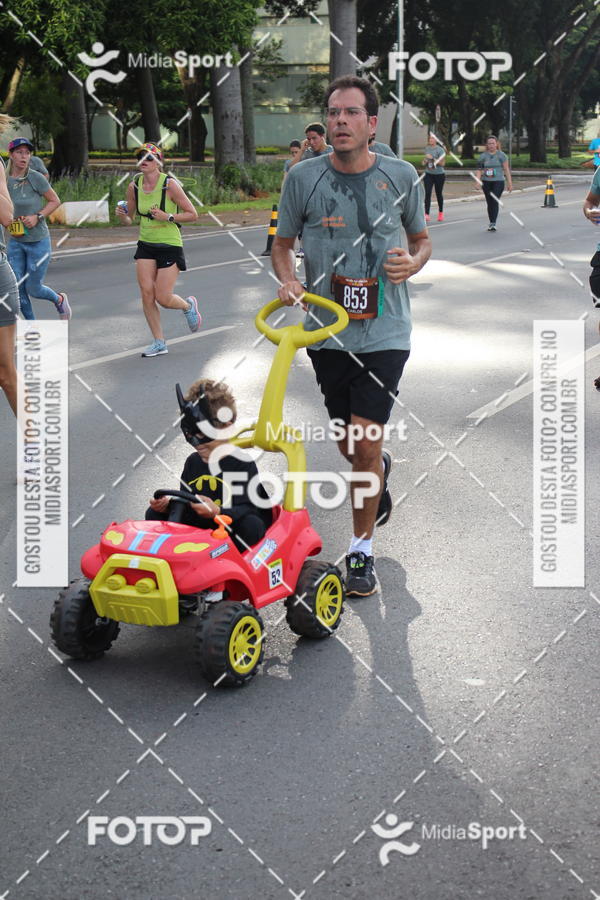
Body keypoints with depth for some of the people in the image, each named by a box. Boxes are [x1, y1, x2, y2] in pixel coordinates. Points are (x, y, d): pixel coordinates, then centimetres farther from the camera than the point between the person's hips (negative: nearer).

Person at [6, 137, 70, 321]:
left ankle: (59, 300, 34)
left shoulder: (36, 178, -13)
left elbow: (55, 201, -3)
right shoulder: (4, 179, -1)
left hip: (38, 242, -4)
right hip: (15, 242, 4)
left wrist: (37, 216, -16)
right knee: (18, 288, 2)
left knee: (33, 289, 2)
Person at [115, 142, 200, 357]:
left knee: (163, 298, -8)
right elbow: (129, 220, 11)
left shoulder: (170, 184, -14)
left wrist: (168, 217, -23)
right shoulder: (134, 187, 1)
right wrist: (122, 215, -12)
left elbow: (192, 214, -10)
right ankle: (159, 343, 7)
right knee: (147, 293, -5)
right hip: (146, 245, 5)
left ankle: (188, 306, 28)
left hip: (170, 245, -5)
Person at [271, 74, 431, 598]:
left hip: (384, 332, -2)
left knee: (364, 441, -10)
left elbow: (422, 240, 12)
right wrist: (287, 281, -12)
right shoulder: (304, 177, -1)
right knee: (349, 443, 14)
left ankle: (362, 550, 10)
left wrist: (411, 263, -11)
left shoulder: (401, 176, -1)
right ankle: (380, 469, 53)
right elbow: (282, 244, 9)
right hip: (327, 331, 2)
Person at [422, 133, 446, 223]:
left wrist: (432, 158, -22)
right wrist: (424, 161, 1)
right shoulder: (427, 149, 7)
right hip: (428, 174, 3)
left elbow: (442, 163, -14)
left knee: (439, 194, 10)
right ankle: (426, 214, -15)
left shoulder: (440, 150, -9)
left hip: (439, 175, -3)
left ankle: (440, 213, 29)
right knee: (427, 193, -10)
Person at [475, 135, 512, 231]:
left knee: (495, 202, -15)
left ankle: (493, 223, -21)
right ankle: (491, 223, 17)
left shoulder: (501, 155, 3)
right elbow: (480, 170, 7)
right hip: (486, 182, 3)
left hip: (498, 181, -3)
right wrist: (478, 182, -7)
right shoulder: (483, 156, 8)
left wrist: (509, 183, 1)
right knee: (489, 203, 7)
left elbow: (506, 170, 4)